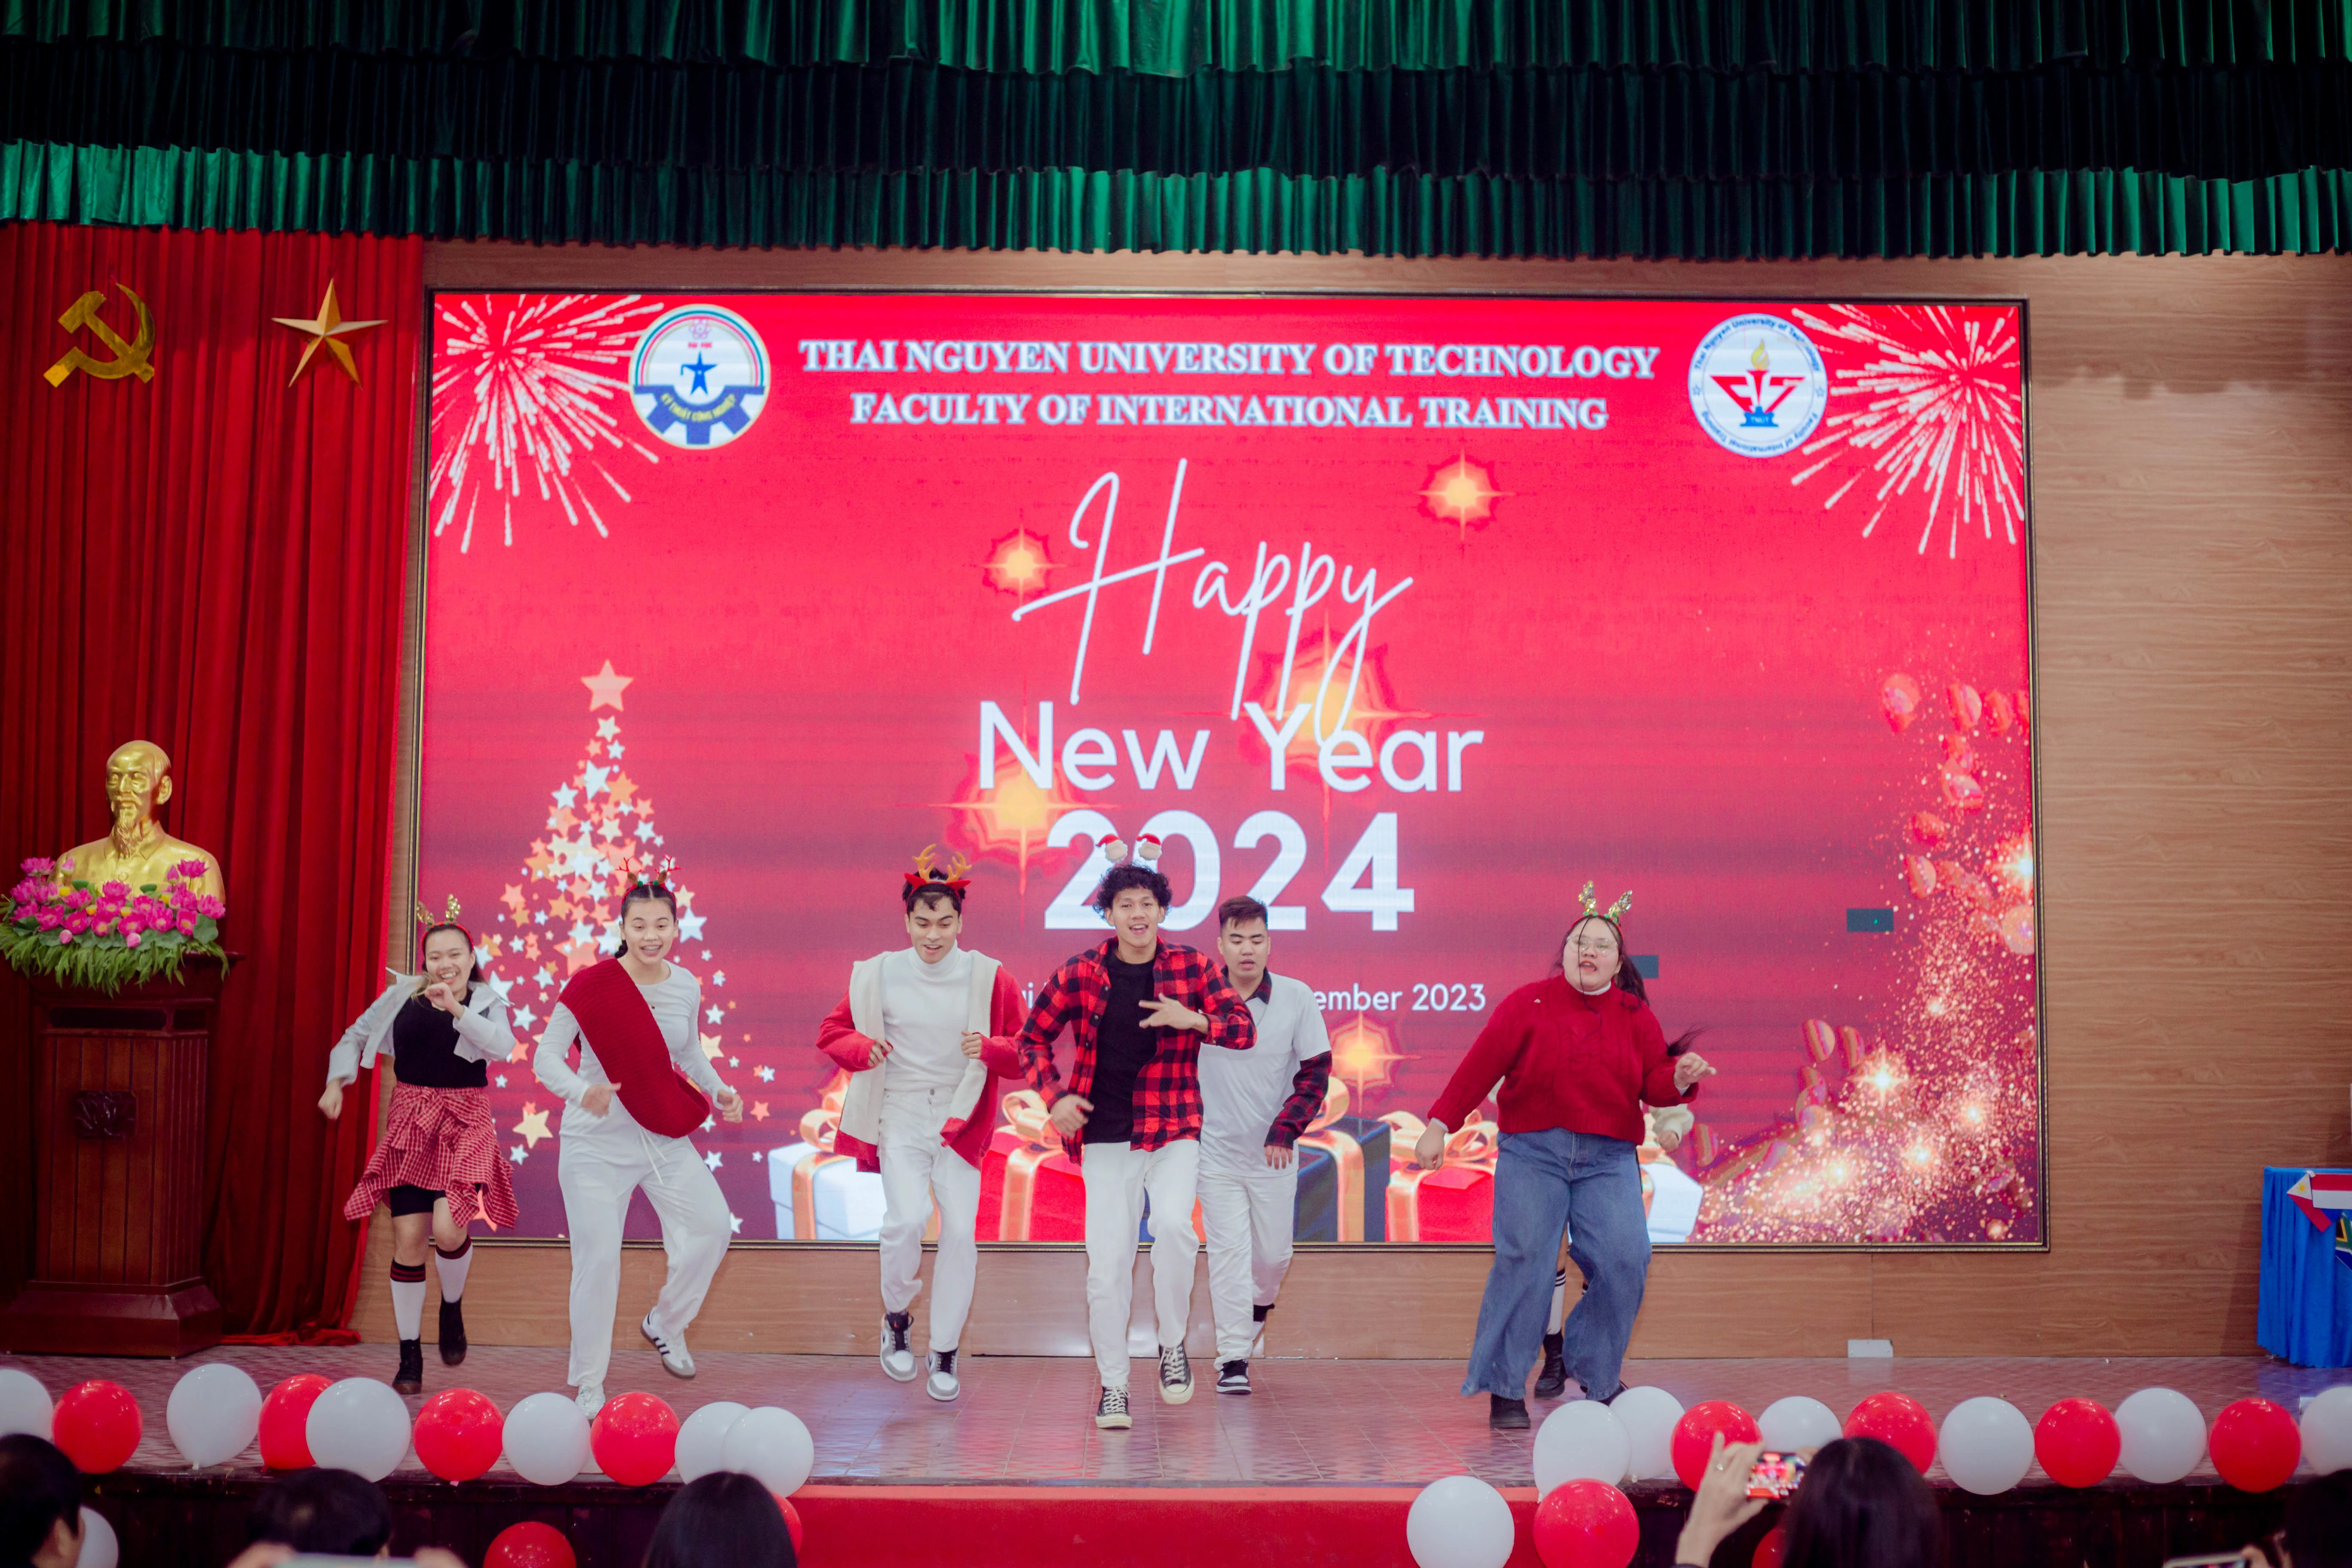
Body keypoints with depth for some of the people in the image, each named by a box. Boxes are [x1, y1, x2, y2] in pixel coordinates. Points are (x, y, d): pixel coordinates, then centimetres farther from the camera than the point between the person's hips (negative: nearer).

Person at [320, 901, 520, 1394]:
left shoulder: (486, 1003, 3)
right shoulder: (401, 997, 6)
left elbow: (503, 1045, -17)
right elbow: (356, 1037, 16)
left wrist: (457, 1009, -26)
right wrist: (337, 1082, 0)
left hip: (464, 1124, -2)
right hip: (410, 1124, 2)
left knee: (448, 1228, -19)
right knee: (408, 1238, -2)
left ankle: (453, 1306, 15)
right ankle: (410, 1358, 11)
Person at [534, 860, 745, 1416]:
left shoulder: (687, 989, 1)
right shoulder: (591, 986, -15)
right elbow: (546, 1056, -13)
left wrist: (719, 1090, 0)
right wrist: (582, 1090, -32)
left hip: (663, 1136, 5)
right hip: (596, 1141, -5)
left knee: (713, 1225, 2)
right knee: (599, 1256, -4)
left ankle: (666, 1324, 29)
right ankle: (588, 1386, 12)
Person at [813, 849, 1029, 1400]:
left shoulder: (989, 978, -4)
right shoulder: (878, 976, -2)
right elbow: (831, 1033, 7)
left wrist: (992, 1049, -23)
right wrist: (863, 1048, -15)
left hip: (960, 1122, 1)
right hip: (899, 1119, 0)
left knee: (961, 1231, -5)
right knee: (907, 1219, -18)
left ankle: (944, 1355, 12)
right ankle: (896, 1318, 12)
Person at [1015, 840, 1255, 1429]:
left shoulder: (1191, 966, -1)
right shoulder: (1081, 973, -1)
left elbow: (1244, 1029, -1)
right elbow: (1034, 1037, 9)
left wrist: (1194, 1020, -20)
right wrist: (1053, 1098, -4)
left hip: (1173, 1133, -1)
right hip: (1105, 1139, 1)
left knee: (1174, 1223, -26)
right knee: (1106, 1264, -1)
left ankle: (1172, 1343, -2)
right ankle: (1112, 1385, 16)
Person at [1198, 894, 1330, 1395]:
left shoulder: (1297, 997, -7)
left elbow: (1316, 1071, -3)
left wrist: (1285, 1130, -12)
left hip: (1273, 1153, 1)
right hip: (1216, 1151, -1)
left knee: (1274, 1253, 12)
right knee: (1229, 1251, -4)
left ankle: (1261, 1300, 45)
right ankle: (1233, 1358, 5)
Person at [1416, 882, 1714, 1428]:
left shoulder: (1635, 1017, 10)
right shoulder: (1527, 1004, 1)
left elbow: (1655, 1086, 10)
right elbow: (1479, 1068, -1)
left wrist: (1681, 1077, -13)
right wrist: (1439, 1126, -5)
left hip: (1609, 1159, 3)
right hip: (1532, 1154, -2)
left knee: (1624, 1262, -9)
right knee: (1523, 1262, -9)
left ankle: (1596, 1375, 14)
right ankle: (1505, 1390, 2)